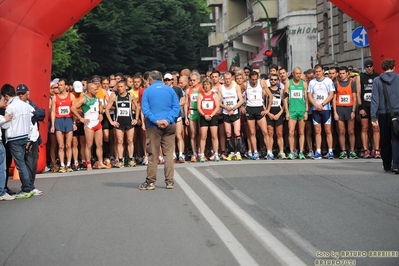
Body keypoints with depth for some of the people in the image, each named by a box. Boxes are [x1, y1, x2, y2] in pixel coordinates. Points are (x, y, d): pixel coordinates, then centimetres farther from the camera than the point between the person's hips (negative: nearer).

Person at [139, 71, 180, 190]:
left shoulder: (147, 91, 1)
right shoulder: (170, 90, 6)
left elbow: (145, 109, -8)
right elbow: (176, 107, -2)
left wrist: (156, 121, -12)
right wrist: (168, 120, -9)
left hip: (153, 126, -2)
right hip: (169, 126, 2)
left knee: (153, 154, 4)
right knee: (168, 154, 6)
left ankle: (150, 181, 8)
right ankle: (169, 181, 6)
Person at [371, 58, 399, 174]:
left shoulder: (377, 81, 1)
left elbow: (375, 100, -3)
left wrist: (373, 117, -2)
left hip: (383, 114, 1)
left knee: (385, 141, 12)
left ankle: (387, 165, 21)